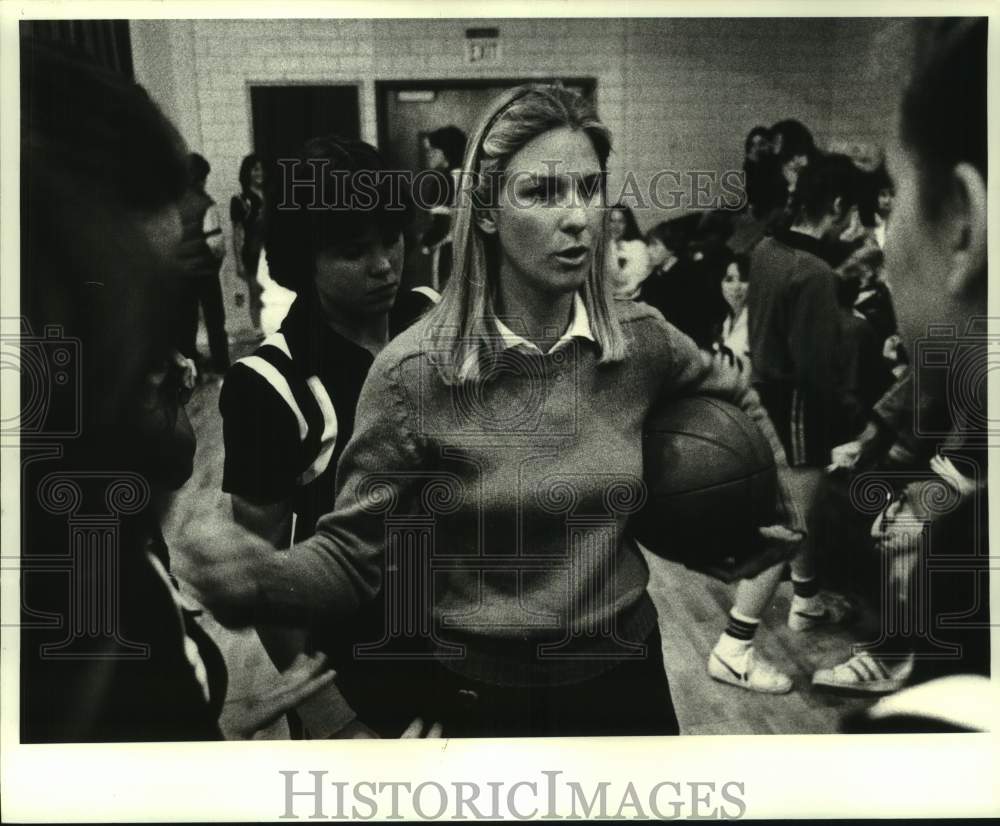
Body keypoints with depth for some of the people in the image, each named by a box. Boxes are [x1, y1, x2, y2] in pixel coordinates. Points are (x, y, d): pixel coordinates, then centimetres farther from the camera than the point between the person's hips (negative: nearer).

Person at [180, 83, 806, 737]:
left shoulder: (639, 340, -7)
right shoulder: (416, 371, -18)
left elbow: (736, 401, 15)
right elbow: (353, 553, -17)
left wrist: (778, 513, 12)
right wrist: (266, 580, -36)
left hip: (627, 664, 4)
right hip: (484, 690, -3)